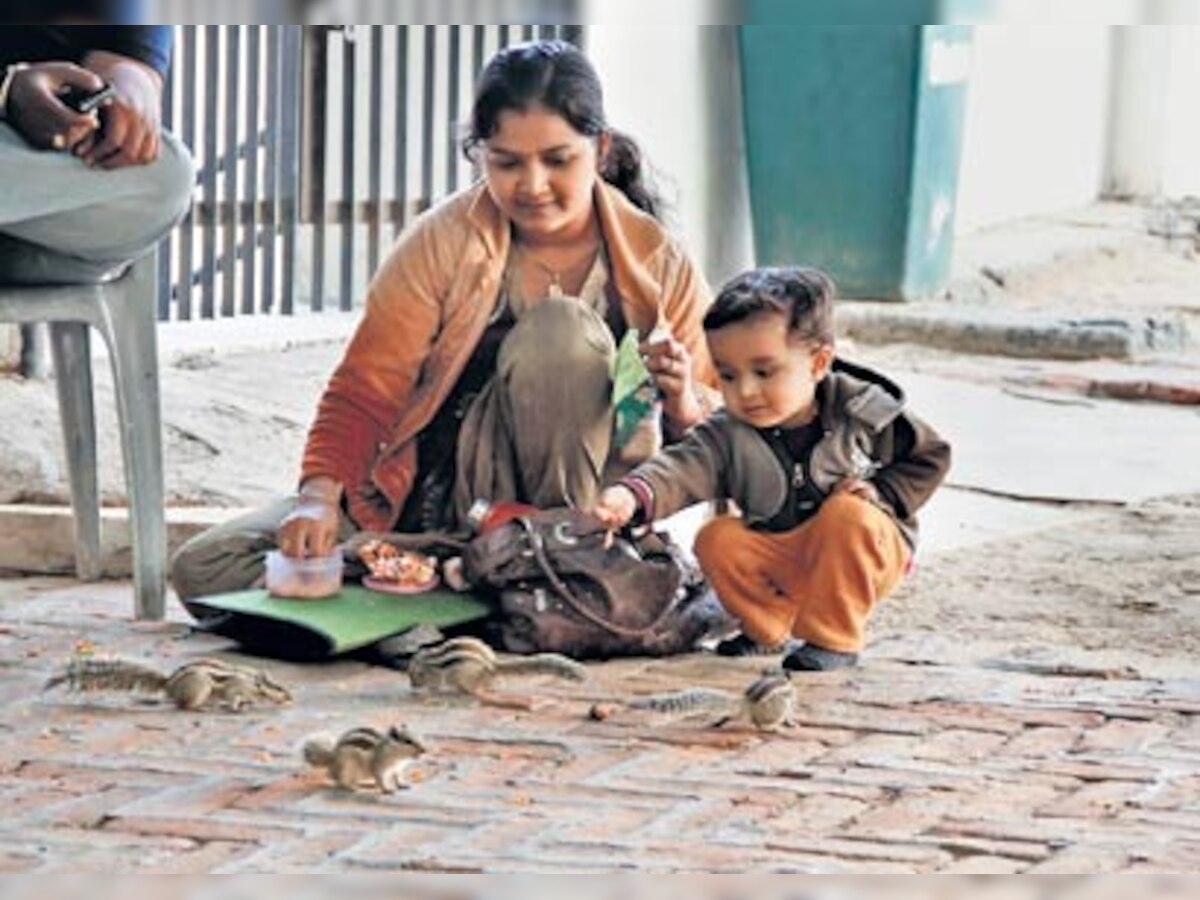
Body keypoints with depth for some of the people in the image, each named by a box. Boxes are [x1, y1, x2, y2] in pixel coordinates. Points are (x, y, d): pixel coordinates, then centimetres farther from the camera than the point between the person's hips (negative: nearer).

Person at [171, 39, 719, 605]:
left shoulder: (657, 262, -3)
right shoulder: (444, 241, -5)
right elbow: (362, 390, -9)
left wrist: (682, 403, -22)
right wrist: (320, 497, -27)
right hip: (433, 500, 2)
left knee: (561, 328, -27)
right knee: (205, 568, -17)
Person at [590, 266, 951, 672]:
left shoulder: (863, 414, -16)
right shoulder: (728, 436, -13)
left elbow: (931, 457, -2)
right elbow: (683, 468, -32)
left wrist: (880, 493, -17)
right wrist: (634, 494, -52)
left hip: (861, 553, -3)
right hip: (780, 559, 3)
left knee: (846, 515, -33)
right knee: (717, 540, -20)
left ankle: (833, 638, -21)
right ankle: (769, 630, 3)